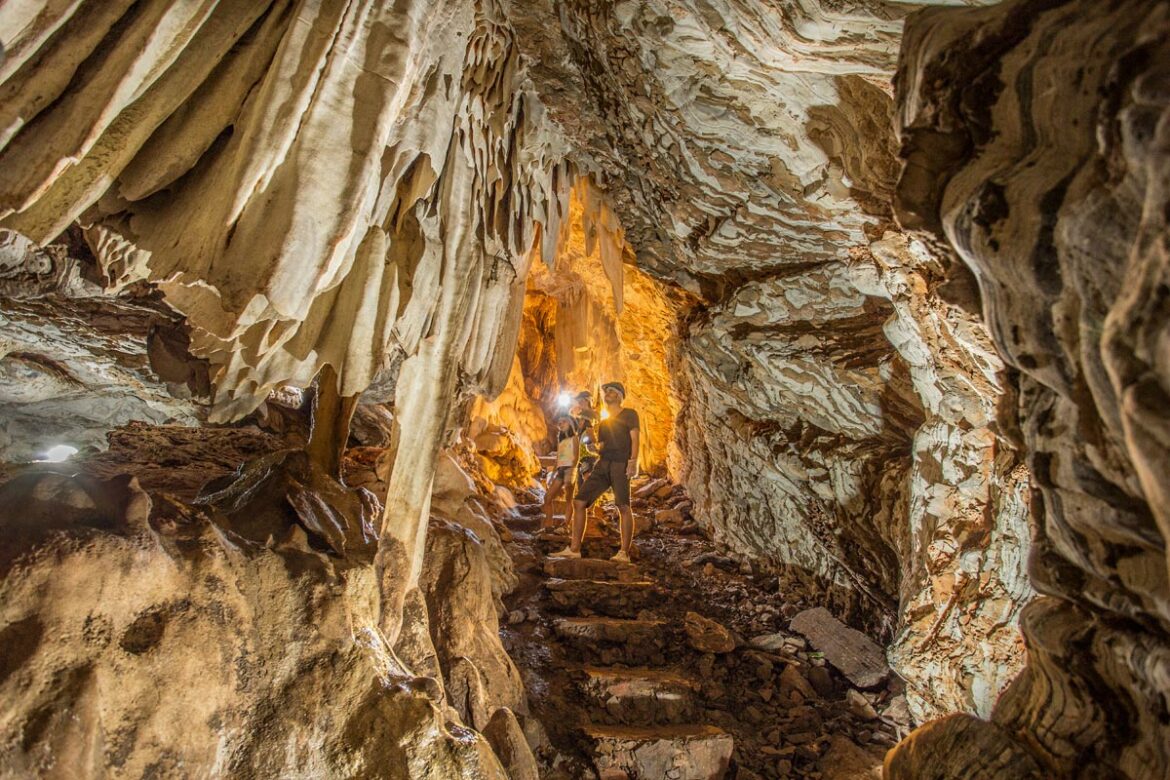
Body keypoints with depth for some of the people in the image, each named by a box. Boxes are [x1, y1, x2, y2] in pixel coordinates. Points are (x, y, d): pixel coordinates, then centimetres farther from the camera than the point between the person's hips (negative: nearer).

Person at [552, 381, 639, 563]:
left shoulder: (629, 414, 9)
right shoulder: (603, 423, 27)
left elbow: (635, 439, -4)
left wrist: (633, 461, -18)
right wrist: (593, 468, 16)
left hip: (621, 464, -6)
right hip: (602, 465, 6)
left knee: (623, 506, -17)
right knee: (579, 502, -2)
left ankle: (624, 553, -11)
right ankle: (574, 549, 2)